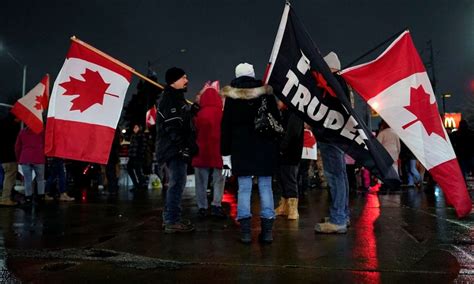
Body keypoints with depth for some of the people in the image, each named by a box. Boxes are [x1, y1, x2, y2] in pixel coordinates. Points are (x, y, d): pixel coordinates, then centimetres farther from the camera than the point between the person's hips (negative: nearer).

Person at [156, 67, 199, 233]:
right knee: (178, 182, -10)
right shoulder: (170, 98, -10)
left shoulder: (176, 98, 22)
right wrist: (183, 147, -24)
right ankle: (172, 221, -5)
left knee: (176, 182, 14)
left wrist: (192, 108, 15)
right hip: (175, 149, -11)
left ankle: (170, 217, 23)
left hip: (176, 149, 11)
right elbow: (172, 127, -21)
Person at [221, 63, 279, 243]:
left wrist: (225, 154, 4)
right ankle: (267, 230, 5)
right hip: (266, 147, 1)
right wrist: (275, 145, 10)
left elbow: (226, 127, 2)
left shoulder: (231, 97, 4)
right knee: (265, 187, 4)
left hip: (241, 148, -1)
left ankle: (245, 231, 0)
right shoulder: (266, 93, 6)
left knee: (244, 188, 1)